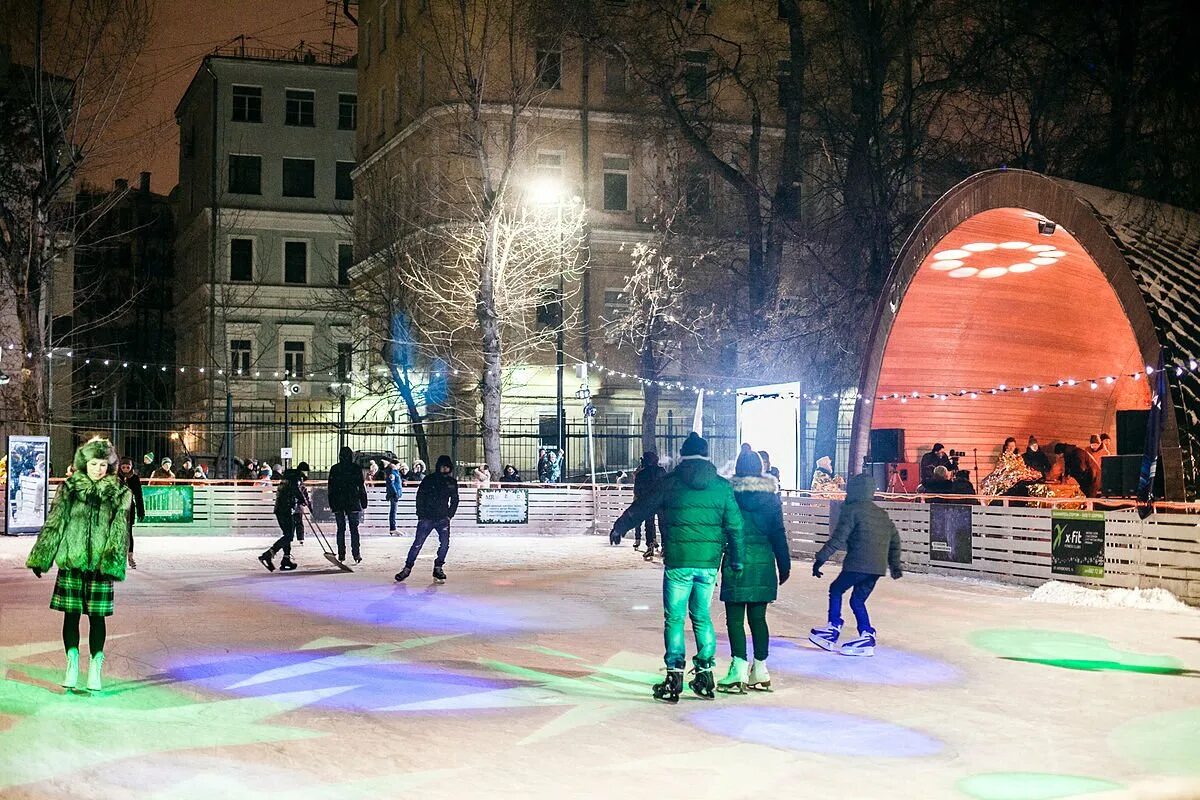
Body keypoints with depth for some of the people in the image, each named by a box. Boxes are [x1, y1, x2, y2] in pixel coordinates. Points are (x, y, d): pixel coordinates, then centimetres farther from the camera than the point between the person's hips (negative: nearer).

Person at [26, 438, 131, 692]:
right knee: (71, 614, 4)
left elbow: (119, 531, -3)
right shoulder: (69, 488, 5)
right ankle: (72, 665, 13)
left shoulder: (119, 493, 3)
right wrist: (40, 558, 3)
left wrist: (112, 562, -12)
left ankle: (95, 667, 9)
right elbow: (54, 523, 6)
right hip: (71, 560, 1)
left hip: (100, 563, -1)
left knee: (97, 615, 2)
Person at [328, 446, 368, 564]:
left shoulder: (334, 469, 3)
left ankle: (341, 554, 5)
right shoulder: (356, 468, -3)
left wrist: (331, 504, 11)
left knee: (341, 528, 7)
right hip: (353, 503, -2)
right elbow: (362, 486, -3)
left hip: (338, 503, 2)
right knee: (354, 528, 2)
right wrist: (363, 502, 4)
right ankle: (356, 554, -4)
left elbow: (330, 488, 5)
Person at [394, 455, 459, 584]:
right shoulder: (429, 480, -2)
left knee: (445, 543, -12)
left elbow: (454, 500, 15)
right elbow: (420, 497, 0)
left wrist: (449, 515, 5)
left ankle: (438, 568, 5)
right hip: (427, 518, -2)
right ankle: (407, 568, 8)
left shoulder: (452, 482, 7)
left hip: (443, 518, 2)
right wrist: (421, 515, -5)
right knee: (418, 543, -3)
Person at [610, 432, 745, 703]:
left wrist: (619, 527, 22)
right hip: (709, 562, 3)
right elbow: (735, 525, 6)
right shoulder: (722, 485, 5)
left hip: (678, 561, -3)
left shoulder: (671, 482, -1)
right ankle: (705, 673, 17)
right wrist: (736, 559, 14)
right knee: (702, 617, 15)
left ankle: (675, 675, -1)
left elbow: (641, 507, 8)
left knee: (674, 618, 3)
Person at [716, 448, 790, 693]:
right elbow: (778, 533, 6)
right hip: (764, 563, 4)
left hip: (737, 562, -4)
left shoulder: (730, 494, -5)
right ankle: (760, 671, 15)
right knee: (758, 617, 12)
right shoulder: (771, 496, 3)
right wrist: (784, 564, 13)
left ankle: (739, 671, -7)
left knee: (735, 618, -1)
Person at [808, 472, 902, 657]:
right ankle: (866, 636, 7)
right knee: (857, 600, 16)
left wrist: (820, 559, -9)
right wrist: (895, 564, 34)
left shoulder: (852, 510, -4)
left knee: (836, 589, 11)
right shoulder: (882, 514, 20)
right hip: (878, 567, 7)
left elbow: (838, 538, -11)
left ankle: (833, 630, 7)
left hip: (858, 564, -7)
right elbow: (894, 539, 25)